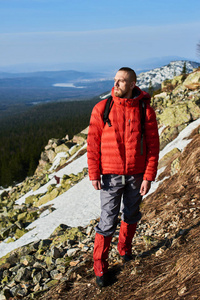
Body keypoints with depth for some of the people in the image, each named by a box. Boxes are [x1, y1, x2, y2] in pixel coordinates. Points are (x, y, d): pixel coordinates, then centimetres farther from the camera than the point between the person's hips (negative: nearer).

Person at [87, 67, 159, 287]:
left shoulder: (146, 111, -7)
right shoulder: (101, 109, -8)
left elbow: (153, 146, -5)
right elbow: (93, 143, -5)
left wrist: (148, 177, -9)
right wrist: (94, 174, -8)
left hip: (136, 175, 2)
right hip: (110, 176, -1)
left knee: (131, 215, 18)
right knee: (108, 221, 2)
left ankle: (124, 248, 44)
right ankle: (100, 266, 18)